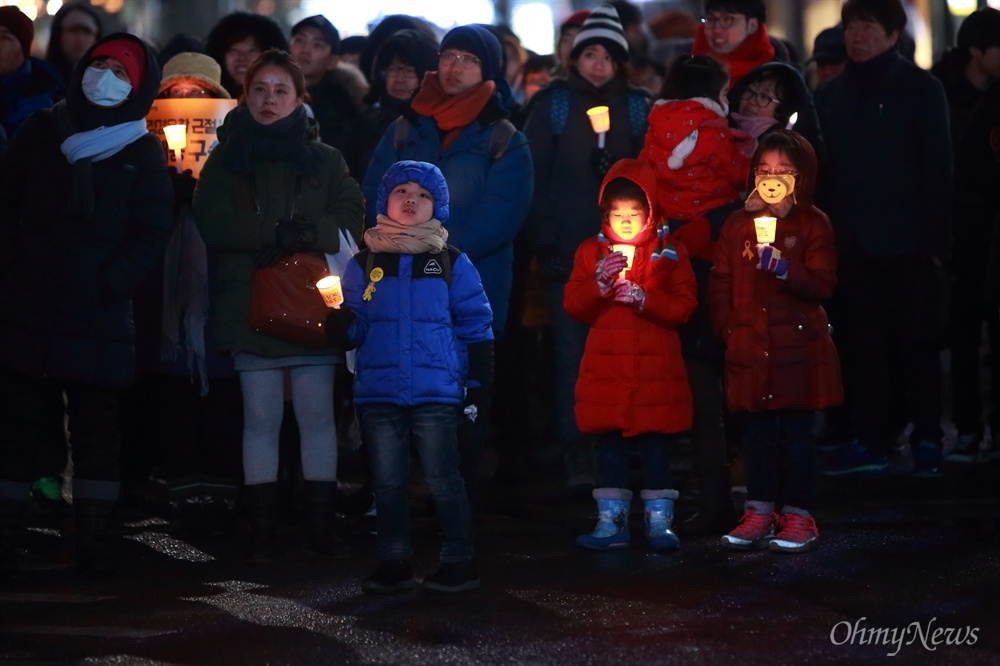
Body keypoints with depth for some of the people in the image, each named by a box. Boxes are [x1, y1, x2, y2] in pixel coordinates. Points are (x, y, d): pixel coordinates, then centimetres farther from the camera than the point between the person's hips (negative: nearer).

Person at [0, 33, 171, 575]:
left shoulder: (143, 153, 5)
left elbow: (151, 234, 1)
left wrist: (110, 283, -10)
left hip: (99, 314, -1)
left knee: (96, 423, 1)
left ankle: (93, 536, 6)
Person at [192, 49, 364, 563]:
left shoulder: (325, 160, 11)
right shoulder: (227, 160, 11)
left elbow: (350, 220, -1)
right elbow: (211, 222, -4)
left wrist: (306, 233, -18)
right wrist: (275, 233, -16)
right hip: (250, 304, 0)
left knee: (317, 416, -1)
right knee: (261, 419, 0)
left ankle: (321, 526, 5)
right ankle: (261, 530, 2)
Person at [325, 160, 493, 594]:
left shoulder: (451, 263, 5)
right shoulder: (365, 264, 9)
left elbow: (475, 325, 5)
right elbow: (352, 330, 8)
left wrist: (478, 383, -1)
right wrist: (337, 317, -15)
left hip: (436, 393, -2)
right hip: (379, 392, 3)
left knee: (441, 479, -2)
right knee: (387, 482, 7)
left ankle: (460, 562, 6)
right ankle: (394, 563, 16)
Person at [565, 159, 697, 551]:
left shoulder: (669, 253, 3)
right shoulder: (591, 253, 8)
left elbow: (684, 306, -3)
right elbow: (574, 307, 3)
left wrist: (643, 298, -17)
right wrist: (600, 283, -14)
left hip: (656, 370, -2)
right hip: (606, 368, 2)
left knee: (655, 445, 1)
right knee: (611, 446, 5)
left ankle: (659, 521, 7)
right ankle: (611, 522, 10)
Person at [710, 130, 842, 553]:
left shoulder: (813, 224, 0)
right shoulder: (737, 224, 11)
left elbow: (822, 284, -8)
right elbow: (721, 281, 14)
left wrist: (783, 267, -23)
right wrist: (727, 326, 3)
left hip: (799, 346, -3)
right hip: (750, 346, 4)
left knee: (797, 434, -1)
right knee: (756, 433, 6)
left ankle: (799, 516, 5)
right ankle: (759, 513, 13)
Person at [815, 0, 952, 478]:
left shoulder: (918, 89, 1)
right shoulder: (831, 95, 14)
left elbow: (937, 168, -4)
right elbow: (823, 171, 13)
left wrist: (935, 239, -11)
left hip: (905, 242, -4)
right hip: (853, 243, 4)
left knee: (916, 343, -1)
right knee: (863, 344, 4)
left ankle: (927, 440, 4)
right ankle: (872, 441, 8)